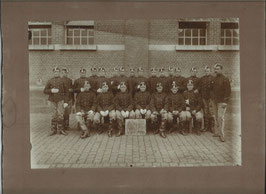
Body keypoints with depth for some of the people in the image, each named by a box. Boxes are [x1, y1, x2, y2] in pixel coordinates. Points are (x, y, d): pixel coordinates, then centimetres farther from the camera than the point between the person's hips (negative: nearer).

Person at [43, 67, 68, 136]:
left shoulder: (62, 80, 5)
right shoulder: (50, 81, 8)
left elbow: (66, 92, 4)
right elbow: (45, 91, 6)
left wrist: (66, 102, -4)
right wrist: (51, 91, -14)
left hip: (61, 100, -1)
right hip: (52, 100, 1)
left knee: (60, 115, -3)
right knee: (54, 115, 4)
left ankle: (61, 129, 7)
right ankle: (53, 130, 13)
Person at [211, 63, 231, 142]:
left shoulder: (225, 79, -9)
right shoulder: (214, 79, 11)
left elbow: (228, 91, -13)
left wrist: (225, 101, -17)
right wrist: (213, 99, 13)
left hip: (222, 102, -7)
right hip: (215, 101, 7)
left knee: (220, 117, -10)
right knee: (216, 117, 12)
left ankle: (222, 135, -5)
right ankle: (217, 132, 22)